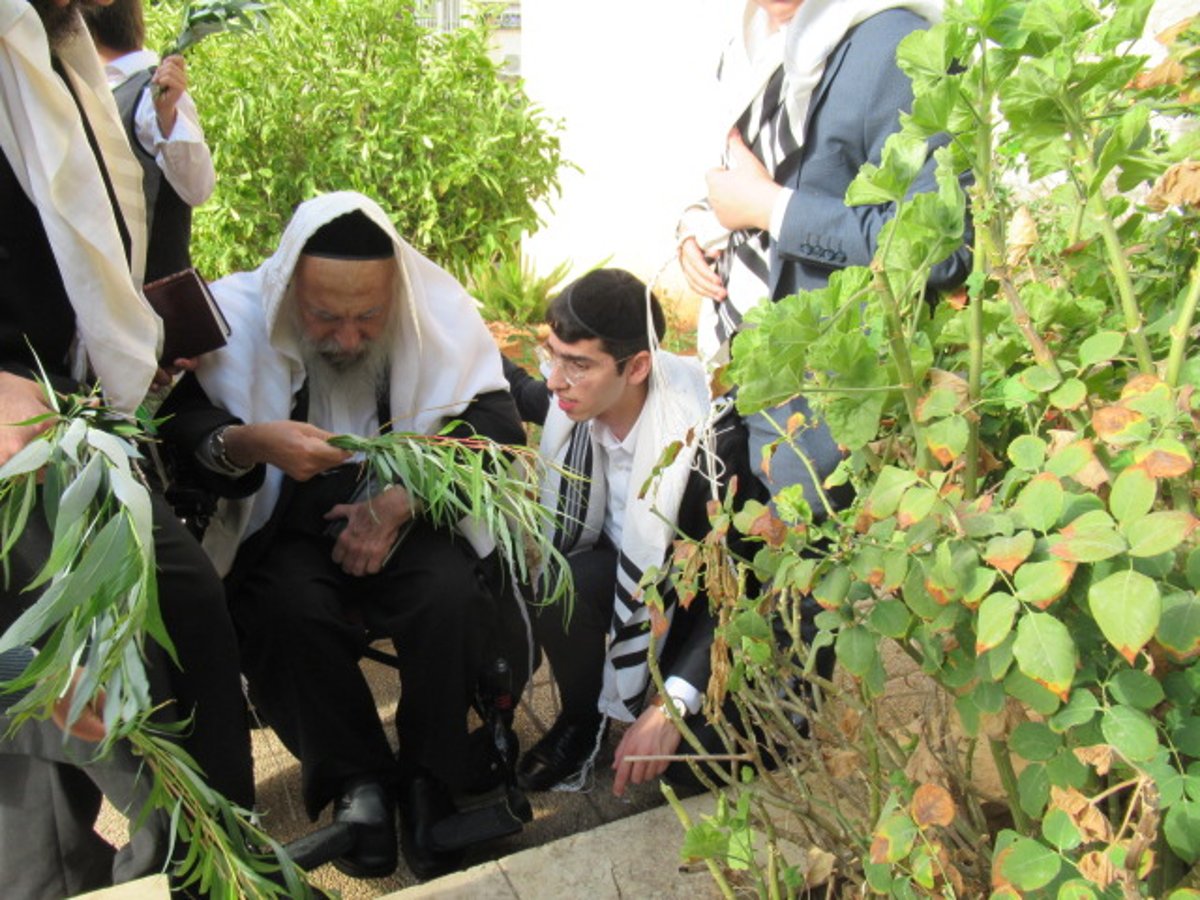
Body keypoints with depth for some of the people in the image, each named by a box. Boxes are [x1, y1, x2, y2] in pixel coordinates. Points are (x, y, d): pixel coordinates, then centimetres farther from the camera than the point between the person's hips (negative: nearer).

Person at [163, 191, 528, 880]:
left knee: (453, 596, -28)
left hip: (409, 520, 1)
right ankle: (358, 781, -6)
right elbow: (168, 441, -11)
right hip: (286, 530, 0)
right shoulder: (232, 316, -13)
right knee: (288, 609, -30)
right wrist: (247, 444, -33)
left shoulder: (439, 310, -11)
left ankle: (429, 781, -4)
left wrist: (400, 502, -22)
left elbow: (498, 428, -10)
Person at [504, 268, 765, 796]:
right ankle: (581, 718, 0)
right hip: (619, 569, 4)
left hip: (693, 596, -4)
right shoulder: (572, 399, -16)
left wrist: (673, 704, -38)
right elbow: (522, 393, 12)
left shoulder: (710, 437, -32)